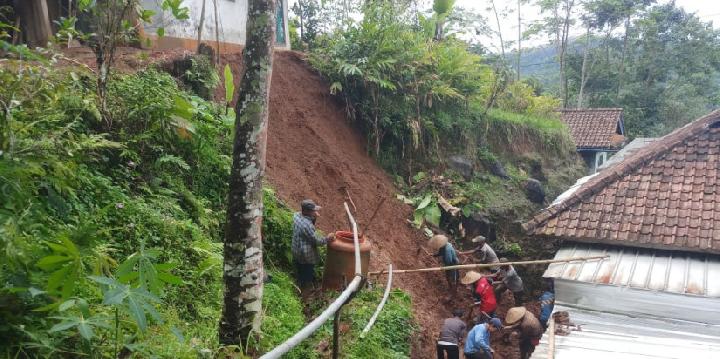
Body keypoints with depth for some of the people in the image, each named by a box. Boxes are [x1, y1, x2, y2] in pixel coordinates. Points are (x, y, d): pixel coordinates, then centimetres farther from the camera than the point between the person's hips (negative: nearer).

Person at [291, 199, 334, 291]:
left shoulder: (296, 215, -8)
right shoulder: (307, 225, -32)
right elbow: (316, 240, -22)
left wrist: (314, 218, -9)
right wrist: (327, 239, -6)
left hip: (296, 252, 8)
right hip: (306, 256, -8)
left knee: (300, 274, 27)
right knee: (308, 278, 13)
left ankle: (301, 288, 44)